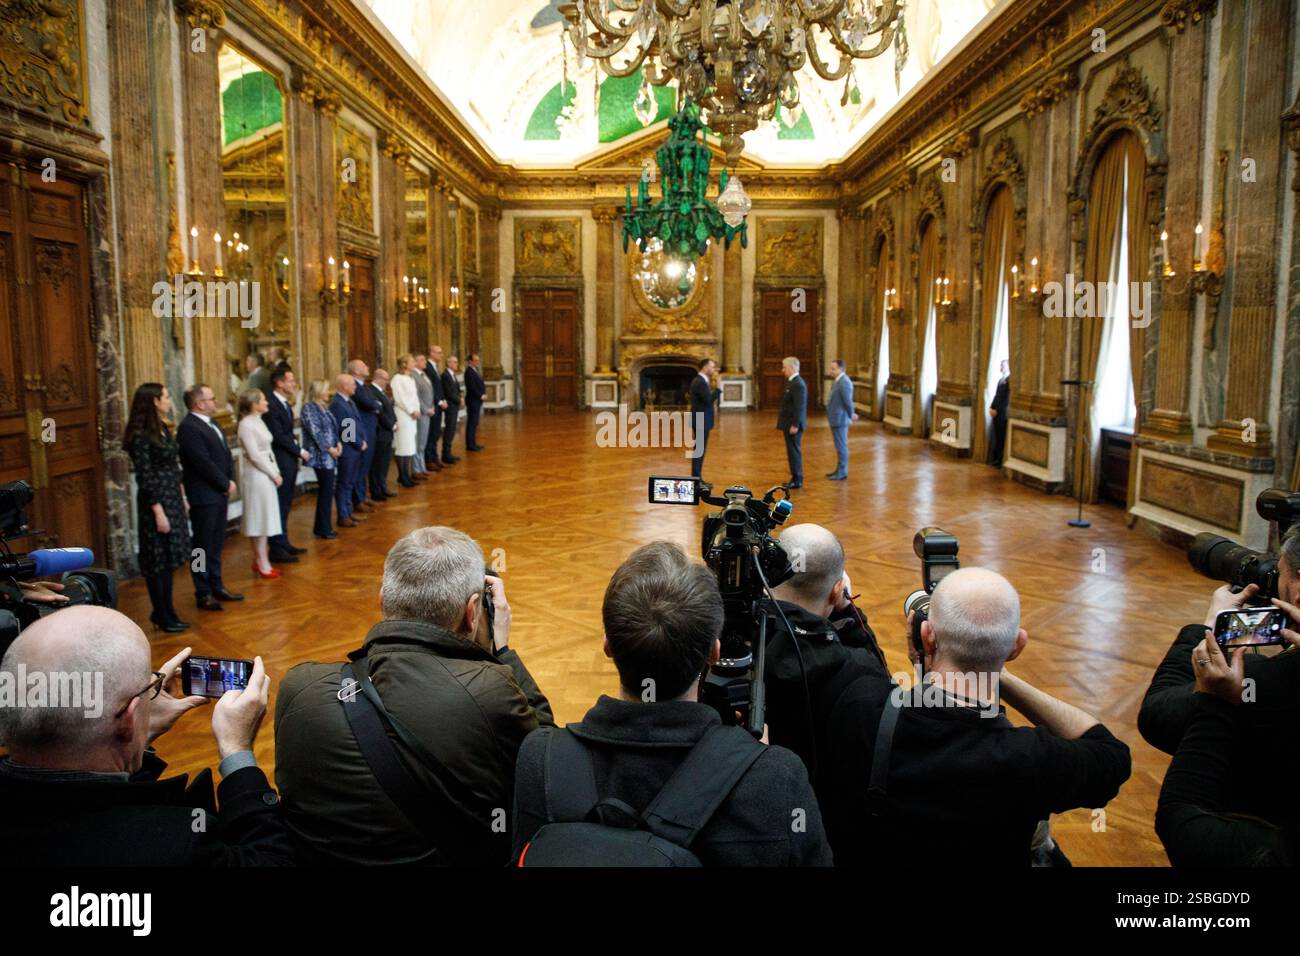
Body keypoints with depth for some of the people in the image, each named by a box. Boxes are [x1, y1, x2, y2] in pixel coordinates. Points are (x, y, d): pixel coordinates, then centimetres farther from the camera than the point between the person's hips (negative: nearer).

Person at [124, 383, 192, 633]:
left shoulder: (162, 427, 9)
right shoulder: (141, 435, -16)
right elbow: (144, 477, -18)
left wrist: (182, 497, 17)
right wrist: (158, 511, -19)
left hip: (172, 499, 9)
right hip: (156, 502, -9)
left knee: (168, 558, 15)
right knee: (158, 560, 2)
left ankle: (166, 611, 25)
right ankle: (162, 616, 13)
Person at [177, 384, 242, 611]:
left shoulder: (212, 424, 13)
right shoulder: (188, 428, -16)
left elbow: (226, 454, 15)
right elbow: (204, 462, -20)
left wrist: (231, 480, 1)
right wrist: (225, 484, -11)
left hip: (220, 493, 9)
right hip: (203, 496, -9)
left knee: (216, 544, 16)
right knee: (203, 546, 1)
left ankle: (216, 586, 26)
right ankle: (203, 594, 9)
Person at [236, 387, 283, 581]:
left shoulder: (258, 421, 11)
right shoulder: (246, 425, -16)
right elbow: (254, 455, -18)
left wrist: (276, 472, 6)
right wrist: (273, 475, -12)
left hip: (266, 474, 9)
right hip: (257, 475, -9)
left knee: (263, 519, 14)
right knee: (261, 519, -1)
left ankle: (259, 561, 23)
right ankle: (263, 564, 8)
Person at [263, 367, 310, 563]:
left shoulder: (285, 403, 12)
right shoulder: (270, 404, -17)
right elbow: (278, 436, -19)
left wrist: (297, 452, 4)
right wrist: (300, 451, -11)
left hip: (290, 461, 9)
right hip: (280, 462, -9)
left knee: (285, 505, 15)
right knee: (279, 506, -2)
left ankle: (284, 543, 24)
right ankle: (277, 549, 5)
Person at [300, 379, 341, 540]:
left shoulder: (324, 407, 14)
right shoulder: (309, 408, -11)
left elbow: (332, 428, 16)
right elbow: (315, 432, -17)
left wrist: (338, 444, 1)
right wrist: (329, 448, -15)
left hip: (330, 455, 9)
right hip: (321, 455, -9)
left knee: (326, 491, 12)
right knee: (326, 492, -5)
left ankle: (321, 527, 21)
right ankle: (324, 529, 4)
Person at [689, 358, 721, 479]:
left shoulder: (699, 380, 14)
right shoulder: (700, 382, -18)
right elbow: (709, 400, -25)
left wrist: (711, 386, 9)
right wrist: (718, 387, -18)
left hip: (701, 420, 11)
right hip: (701, 421, -11)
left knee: (699, 450, 14)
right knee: (699, 450, -6)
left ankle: (696, 479, 20)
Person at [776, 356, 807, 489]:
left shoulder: (798, 384, -19)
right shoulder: (792, 382, 13)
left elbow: (800, 407, -23)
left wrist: (795, 425, -23)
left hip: (793, 425, -10)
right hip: (789, 424, 10)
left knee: (794, 452, -3)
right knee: (792, 452, 14)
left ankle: (797, 481, 3)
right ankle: (795, 478, 22)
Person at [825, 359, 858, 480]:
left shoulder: (844, 382, -21)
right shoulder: (838, 380, 10)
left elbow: (848, 401, -21)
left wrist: (851, 415, -8)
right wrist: (851, 414, 12)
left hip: (840, 420, -10)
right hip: (836, 419, 10)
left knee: (841, 446, -1)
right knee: (840, 446, 17)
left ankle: (842, 473, 6)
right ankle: (839, 469, 27)